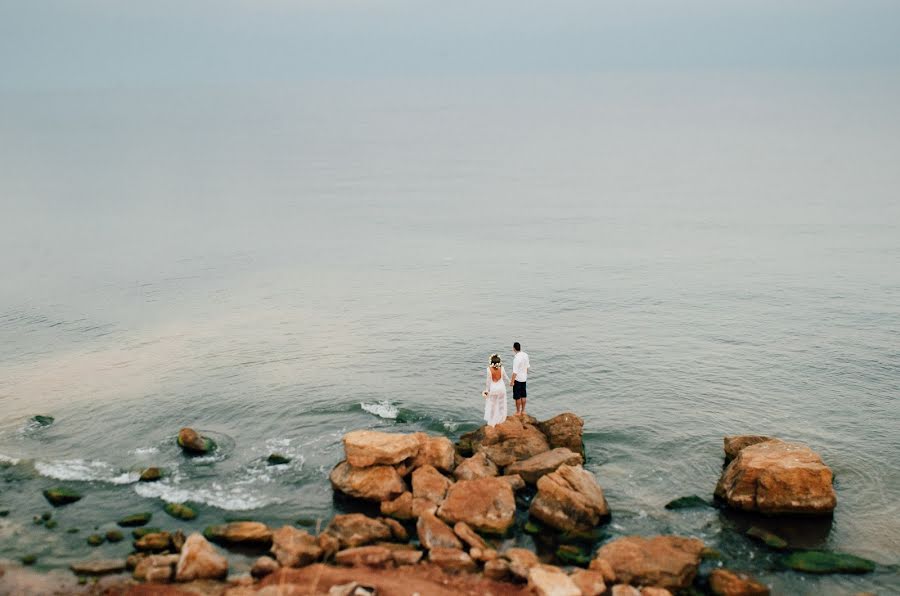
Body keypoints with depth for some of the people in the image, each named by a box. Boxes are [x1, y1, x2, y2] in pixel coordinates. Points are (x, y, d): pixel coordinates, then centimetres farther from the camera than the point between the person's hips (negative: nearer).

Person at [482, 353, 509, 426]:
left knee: (491, 406, 15)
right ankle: (498, 421, 34)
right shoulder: (501, 369, -17)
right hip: (501, 388, 2)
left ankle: (492, 423, 24)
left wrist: (487, 390, -3)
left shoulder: (489, 369, -24)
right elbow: (506, 379, -3)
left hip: (493, 389, -2)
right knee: (500, 405, 21)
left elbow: (488, 381, -16)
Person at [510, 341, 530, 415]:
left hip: (517, 379, -7)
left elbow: (515, 372, -23)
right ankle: (523, 411, 26)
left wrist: (512, 381, -15)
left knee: (517, 397, 6)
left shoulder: (516, 358, -26)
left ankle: (518, 412, 16)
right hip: (524, 379, 7)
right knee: (523, 396, 17)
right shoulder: (525, 355, -2)